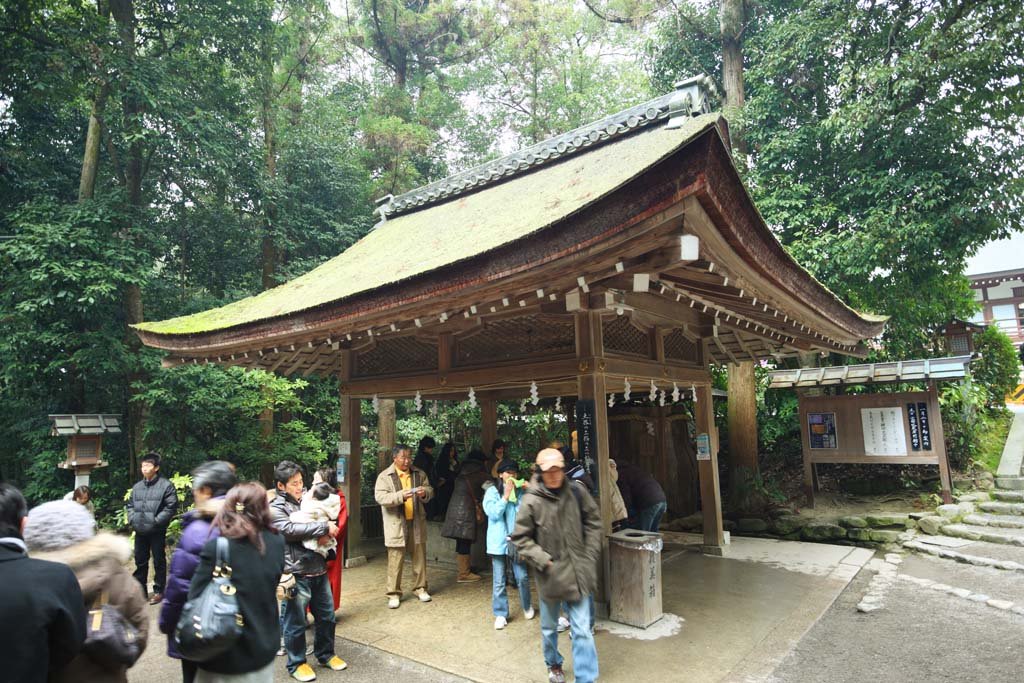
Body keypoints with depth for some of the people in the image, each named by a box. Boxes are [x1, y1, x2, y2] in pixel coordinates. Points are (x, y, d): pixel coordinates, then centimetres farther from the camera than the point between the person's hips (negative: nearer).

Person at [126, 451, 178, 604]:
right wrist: (132, 518, 3)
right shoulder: (137, 486, 8)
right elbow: (130, 504, 18)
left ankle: (158, 591, 16)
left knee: (159, 561, 5)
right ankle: (140, 590, 30)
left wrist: (157, 520, -17)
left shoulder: (166, 485, -9)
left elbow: (171, 506, -13)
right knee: (140, 562, 16)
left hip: (157, 531, -5)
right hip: (140, 531, 5)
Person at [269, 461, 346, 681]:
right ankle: (296, 663, 25)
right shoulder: (275, 509, -7)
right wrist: (324, 527, -18)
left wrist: (327, 533, -4)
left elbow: (322, 521, 20)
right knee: (296, 623, 6)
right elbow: (291, 530, -22)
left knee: (327, 616, 15)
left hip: (319, 568, 6)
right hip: (297, 574, -6)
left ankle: (325, 654, 34)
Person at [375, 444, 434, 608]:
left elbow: (430, 491, 9)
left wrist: (425, 493, -15)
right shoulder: (385, 476, -5)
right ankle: (394, 594, 14)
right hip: (396, 523, -3)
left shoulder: (419, 474, 6)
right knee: (395, 561, 1)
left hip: (417, 522, 4)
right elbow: (380, 497, -15)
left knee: (419, 557, 11)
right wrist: (401, 496, -28)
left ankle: (420, 588, 26)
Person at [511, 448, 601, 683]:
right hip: (550, 574, 0)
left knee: (582, 630, 2)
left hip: (578, 572, 1)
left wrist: (590, 554, 0)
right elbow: (520, 538, -8)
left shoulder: (576, 491, -10)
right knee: (549, 627, 20)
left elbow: (593, 521, 4)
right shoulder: (531, 501, -16)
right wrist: (543, 561, -13)